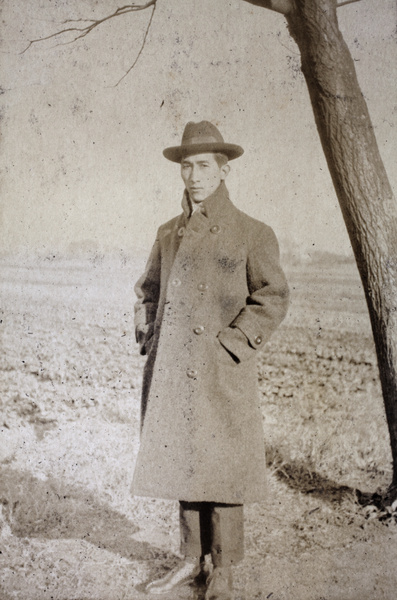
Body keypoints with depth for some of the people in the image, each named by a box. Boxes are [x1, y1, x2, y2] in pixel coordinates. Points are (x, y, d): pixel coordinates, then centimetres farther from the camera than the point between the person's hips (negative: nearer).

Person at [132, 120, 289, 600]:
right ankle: (192, 560, 29)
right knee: (181, 465, 13)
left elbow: (272, 299, -6)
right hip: (171, 372, 5)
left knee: (220, 472, 3)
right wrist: (149, 341, 7)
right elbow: (148, 292, 21)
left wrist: (230, 345, -12)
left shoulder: (251, 234, -3)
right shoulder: (169, 234, 12)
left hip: (220, 375, -5)